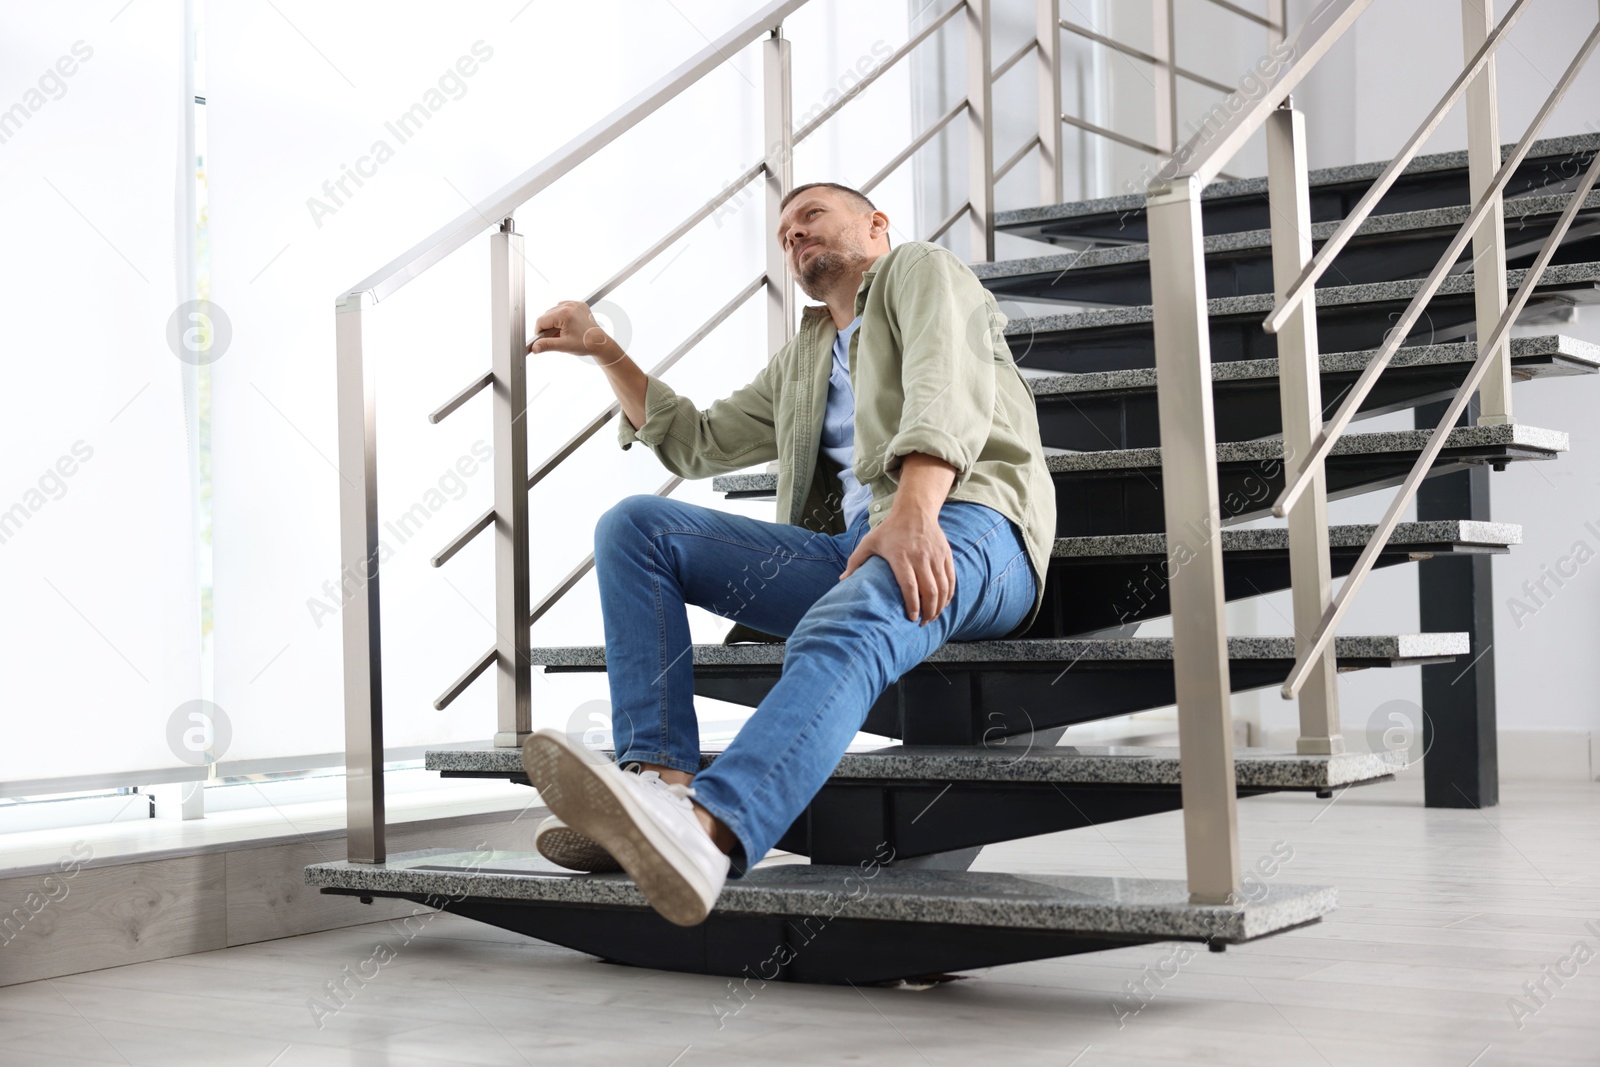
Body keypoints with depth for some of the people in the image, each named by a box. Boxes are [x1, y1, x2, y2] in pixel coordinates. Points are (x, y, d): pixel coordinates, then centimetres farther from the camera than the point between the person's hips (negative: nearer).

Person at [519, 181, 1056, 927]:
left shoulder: (919, 269, 14)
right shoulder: (800, 362, 36)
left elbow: (948, 389, -7)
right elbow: (697, 443, 40)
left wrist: (913, 511, -26)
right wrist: (604, 351, 30)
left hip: (965, 527, -7)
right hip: (843, 554, 7)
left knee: (839, 638, -39)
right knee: (633, 525, -7)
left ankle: (710, 827, -68)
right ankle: (659, 779, -29)